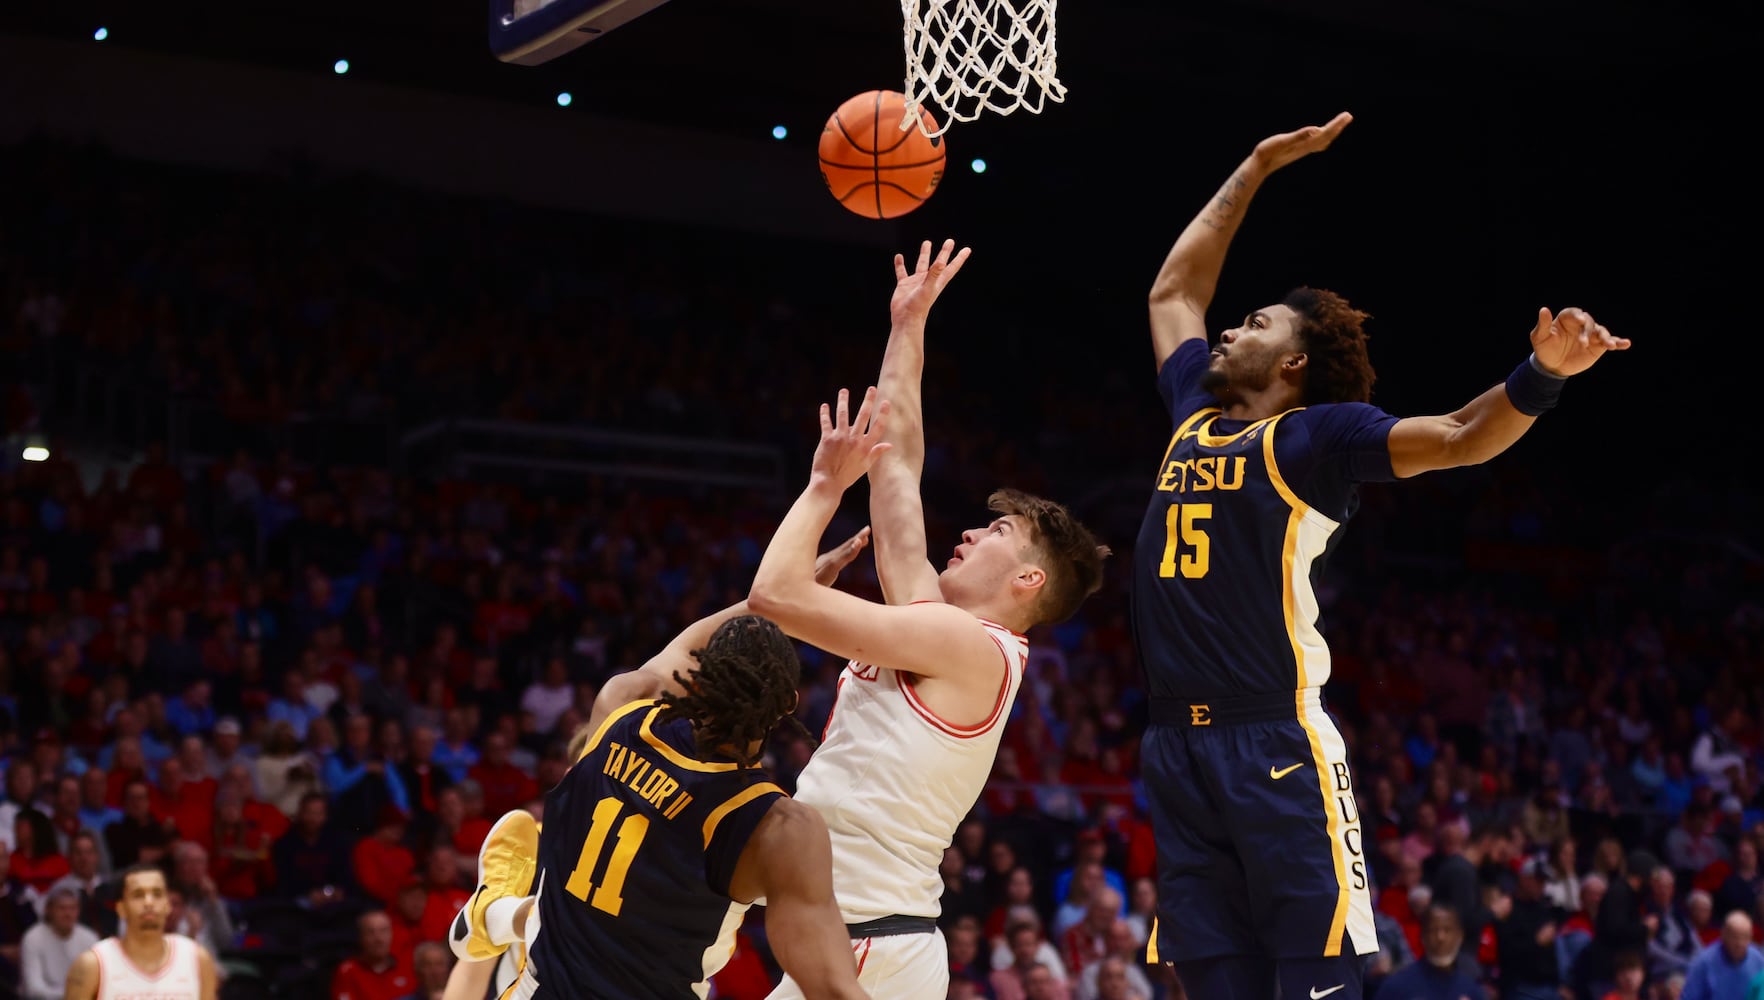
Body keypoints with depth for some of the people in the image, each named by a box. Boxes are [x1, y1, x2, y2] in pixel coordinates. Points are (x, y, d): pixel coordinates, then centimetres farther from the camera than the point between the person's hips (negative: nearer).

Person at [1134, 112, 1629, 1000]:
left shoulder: (1315, 433, 1)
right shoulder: (1195, 415, 19)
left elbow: (1459, 437, -11)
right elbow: (1172, 291, 32)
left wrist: (1539, 377, -31)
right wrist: (1254, 173, 33)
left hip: (1276, 747, -6)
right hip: (1175, 746, 6)